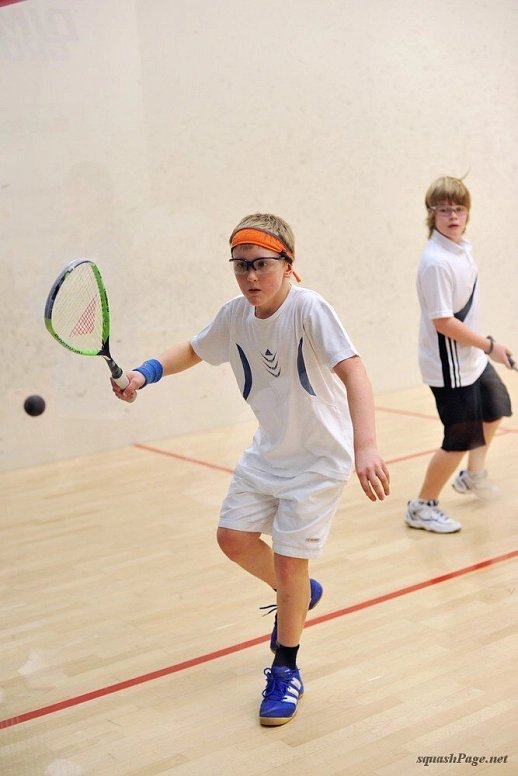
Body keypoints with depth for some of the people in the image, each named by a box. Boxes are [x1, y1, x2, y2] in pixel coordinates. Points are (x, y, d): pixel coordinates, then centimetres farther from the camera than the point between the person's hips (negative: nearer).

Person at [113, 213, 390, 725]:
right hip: (267, 451, 7)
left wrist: (366, 446, -54)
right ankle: (299, 595, 40)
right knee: (234, 538, 11)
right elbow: (195, 350, 12)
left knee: (289, 560, -6)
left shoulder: (308, 309, -27)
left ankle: (285, 670, 18)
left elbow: (352, 372, -39)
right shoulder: (235, 315, -7)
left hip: (319, 458, -7)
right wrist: (147, 372, -6)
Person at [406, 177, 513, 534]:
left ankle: (472, 476, 49)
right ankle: (422, 507, 15)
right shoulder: (436, 262, -25)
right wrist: (489, 345, -20)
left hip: (472, 358, 10)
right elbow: (443, 322, -27)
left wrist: (482, 346, 17)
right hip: (450, 366, -10)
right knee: (462, 438, -3)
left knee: (494, 409, 28)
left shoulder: (463, 247, 1)